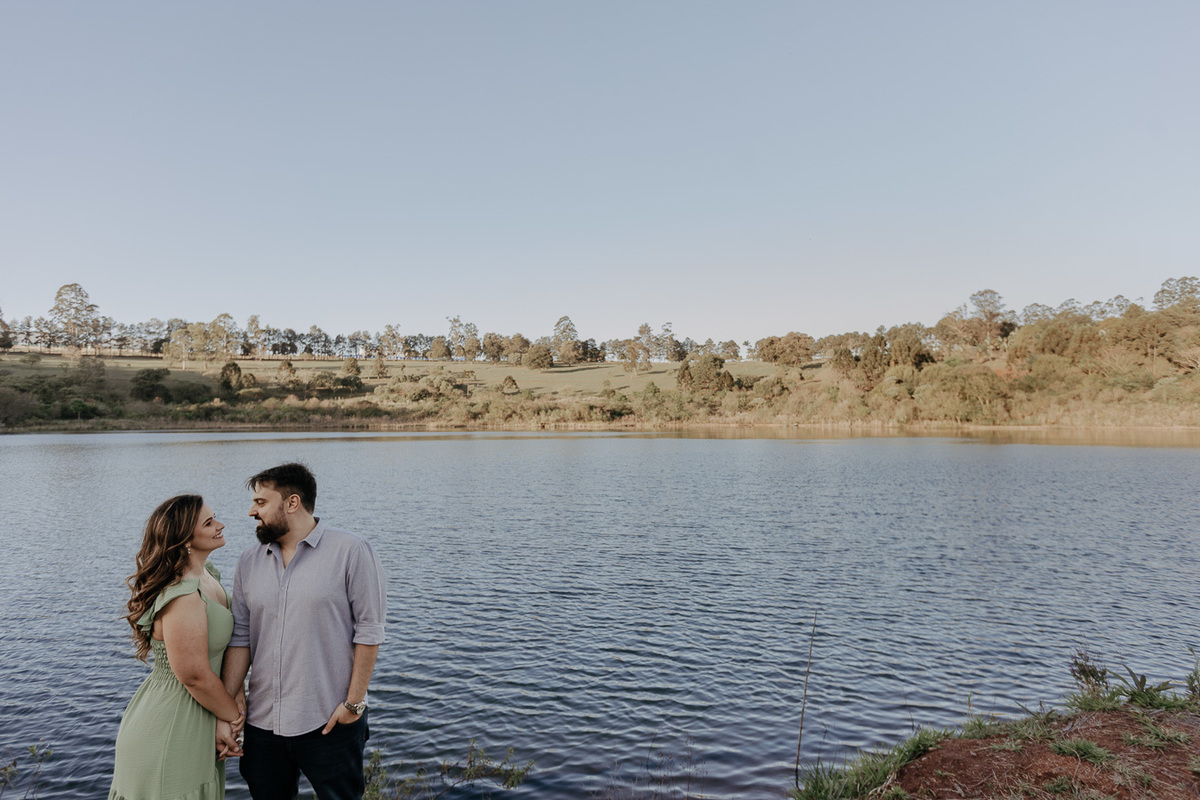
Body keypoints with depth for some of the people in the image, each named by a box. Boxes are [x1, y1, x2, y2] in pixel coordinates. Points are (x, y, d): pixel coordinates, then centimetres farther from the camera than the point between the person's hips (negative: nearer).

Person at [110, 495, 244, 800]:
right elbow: (195, 676, -23)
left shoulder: (209, 575, 3)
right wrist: (234, 716, -8)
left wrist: (221, 720, -5)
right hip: (169, 737, -9)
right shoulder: (183, 597, -27)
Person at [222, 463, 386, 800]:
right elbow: (240, 637, 7)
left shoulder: (351, 551, -10)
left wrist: (354, 702, -11)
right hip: (261, 723, 5)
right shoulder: (249, 562, 7)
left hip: (330, 724, -5)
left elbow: (369, 630, -10)